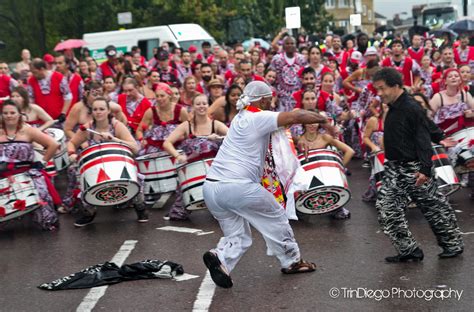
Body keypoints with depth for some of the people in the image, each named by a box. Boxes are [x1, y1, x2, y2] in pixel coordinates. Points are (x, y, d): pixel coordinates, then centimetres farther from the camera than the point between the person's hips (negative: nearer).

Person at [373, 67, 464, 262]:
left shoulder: (412, 109, -16)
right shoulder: (393, 109, 10)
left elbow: (423, 140, -20)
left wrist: (425, 168, -26)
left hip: (414, 169, -9)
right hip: (395, 169, 9)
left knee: (434, 207, 4)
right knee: (386, 208, 0)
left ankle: (453, 244, 20)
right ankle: (409, 250, 6)